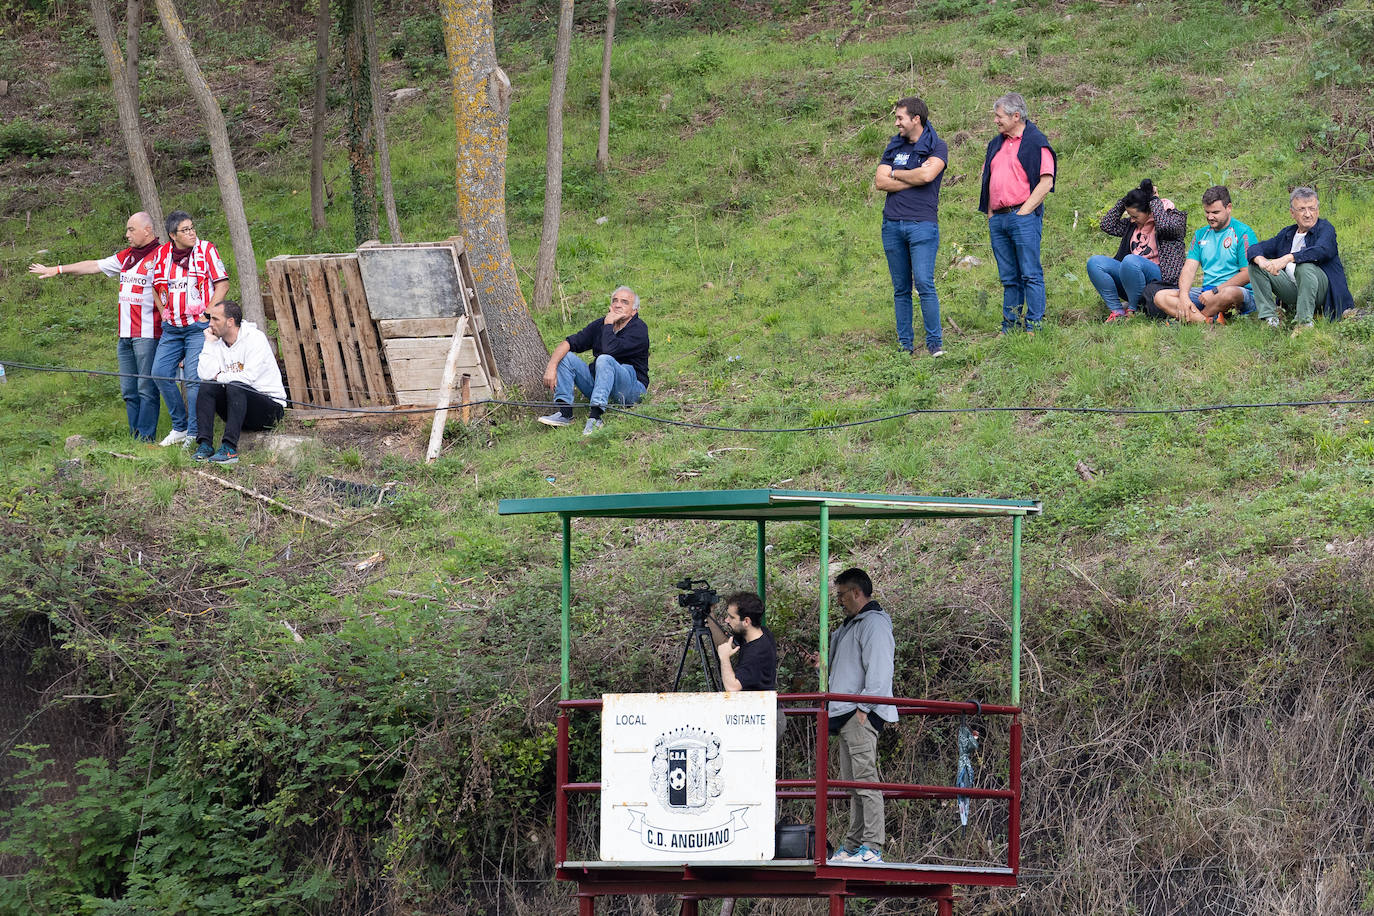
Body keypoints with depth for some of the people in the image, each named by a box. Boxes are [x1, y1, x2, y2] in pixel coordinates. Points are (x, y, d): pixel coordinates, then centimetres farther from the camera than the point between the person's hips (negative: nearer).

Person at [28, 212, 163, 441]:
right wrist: (57, 270, 27)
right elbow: (93, 266, 25)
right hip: (125, 335, 9)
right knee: (128, 389, 8)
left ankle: (145, 437, -7)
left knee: (146, 388, -7)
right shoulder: (125, 257, 18)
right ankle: (133, 437, 10)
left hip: (147, 334, -9)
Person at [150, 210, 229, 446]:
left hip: (199, 326, -5)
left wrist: (206, 315, -9)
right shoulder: (161, 254, 7)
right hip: (172, 327, 5)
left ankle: (194, 435, -6)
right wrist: (165, 314, 11)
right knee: (161, 373, 0)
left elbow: (223, 285, -4)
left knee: (194, 378, -12)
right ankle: (180, 427, 14)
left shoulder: (206, 250, -4)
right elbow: (156, 287, 22)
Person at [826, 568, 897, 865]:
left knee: (865, 779, -14)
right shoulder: (851, 625, 23)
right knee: (852, 783, 10)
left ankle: (872, 847, -18)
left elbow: (879, 671, -18)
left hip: (862, 715, -11)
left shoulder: (874, 623, -9)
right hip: (845, 717, 11)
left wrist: (863, 708, -20)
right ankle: (853, 845, 13)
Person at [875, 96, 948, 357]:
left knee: (924, 283, -14)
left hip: (922, 224, -5)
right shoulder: (894, 147, 16)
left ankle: (935, 343, -10)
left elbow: (927, 175, -17)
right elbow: (880, 182, 3)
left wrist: (896, 174, -2)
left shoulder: (937, 147, 2)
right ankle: (905, 344, 10)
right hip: (892, 225, 5)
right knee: (901, 289, 6)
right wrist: (914, 178, -7)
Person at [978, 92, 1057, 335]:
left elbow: (1046, 182, -11)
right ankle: (1010, 327, 12)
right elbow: (987, 177, 25)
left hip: (1023, 217, -7)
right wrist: (990, 213, 14)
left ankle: (1033, 326, -6)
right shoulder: (996, 144, 19)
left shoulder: (1036, 142, -4)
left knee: (1031, 275, -6)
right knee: (1009, 278, 9)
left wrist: (1024, 211, -14)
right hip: (998, 219, 7)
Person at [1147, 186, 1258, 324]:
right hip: (1206, 292, 6)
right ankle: (1209, 322, -35)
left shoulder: (1243, 233, -2)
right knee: (1159, 295, -15)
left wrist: (1215, 291, -16)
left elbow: (1247, 274, -10)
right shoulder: (1200, 235, 17)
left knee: (1229, 293, -44)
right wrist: (1184, 296, -14)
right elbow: (1189, 268, 6)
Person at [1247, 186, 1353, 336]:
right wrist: (1260, 260, -16)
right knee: (1255, 266, -4)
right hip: (1293, 290, 6)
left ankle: (1304, 322, -36)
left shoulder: (1325, 229, -1)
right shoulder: (1287, 234, 17)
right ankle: (1270, 319, -14)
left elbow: (1321, 251, -25)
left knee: (1304, 266, -37)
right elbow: (1255, 249, 12)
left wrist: (1287, 259, -38)